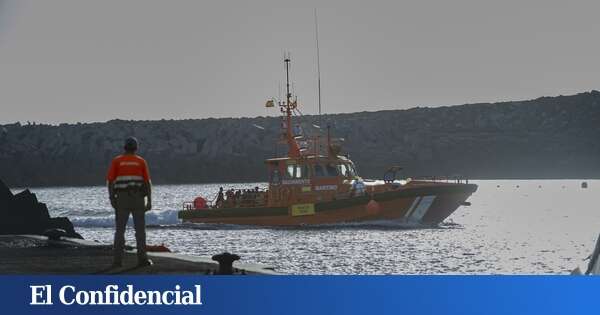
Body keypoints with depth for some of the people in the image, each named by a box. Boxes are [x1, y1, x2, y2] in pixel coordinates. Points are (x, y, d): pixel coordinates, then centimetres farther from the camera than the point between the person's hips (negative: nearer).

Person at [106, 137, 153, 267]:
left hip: (122, 199, 0)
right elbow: (147, 182, -1)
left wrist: (112, 198, 4)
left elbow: (110, 181, -3)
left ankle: (118, 260, -2)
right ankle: (142, 259, 0)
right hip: (138, 199, 0)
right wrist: (149, 201, 0)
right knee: (140, 229, 5)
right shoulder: (141, 161, 5)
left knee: (120, 230, 4)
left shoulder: (116, 161, 3)